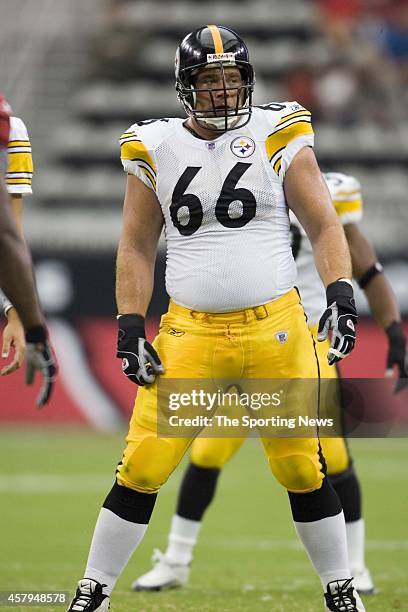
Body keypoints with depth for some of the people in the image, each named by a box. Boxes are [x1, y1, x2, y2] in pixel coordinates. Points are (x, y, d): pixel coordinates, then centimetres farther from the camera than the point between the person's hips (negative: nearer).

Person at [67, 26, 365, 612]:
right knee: (142, 468, -3)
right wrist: (130, 330, 3)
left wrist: (341, 297, -12)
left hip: (276, 329, -1)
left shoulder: (277, 136, 0)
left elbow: (323, 226, 2)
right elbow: (137, 246, 11)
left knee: (302, 467, 6)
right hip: (190, 335, 1)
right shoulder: (155, 148, 4)